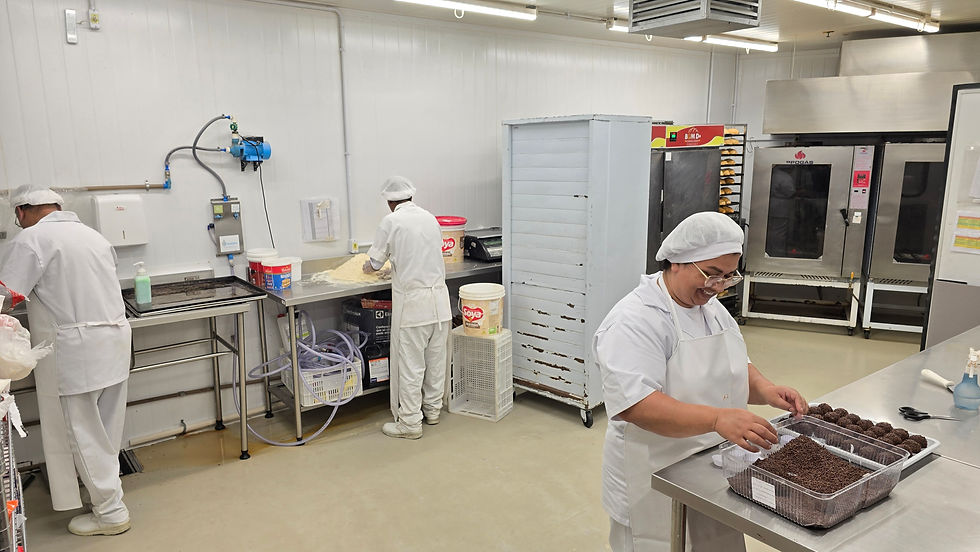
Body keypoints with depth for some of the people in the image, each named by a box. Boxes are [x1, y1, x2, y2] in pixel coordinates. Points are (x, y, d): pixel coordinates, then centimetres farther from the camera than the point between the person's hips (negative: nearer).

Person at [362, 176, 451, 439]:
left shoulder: (391, 221, -7)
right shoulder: (430, 218, 9)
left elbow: (375, 262, 0)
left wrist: (367, 267, 24)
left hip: (412, 301, -6)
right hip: (439, 298, 6)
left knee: (409, 363, 2)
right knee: (436, 357, 15)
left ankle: (410, 422, 10)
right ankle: (432, 410, 30)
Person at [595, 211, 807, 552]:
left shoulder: (713, 309, 7)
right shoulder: (634, 321, -22)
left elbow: (736, 370, 16)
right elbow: (634, 405, -32)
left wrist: (765, 390, -5)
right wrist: (718, 418, -40)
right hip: (657, 487, -8)